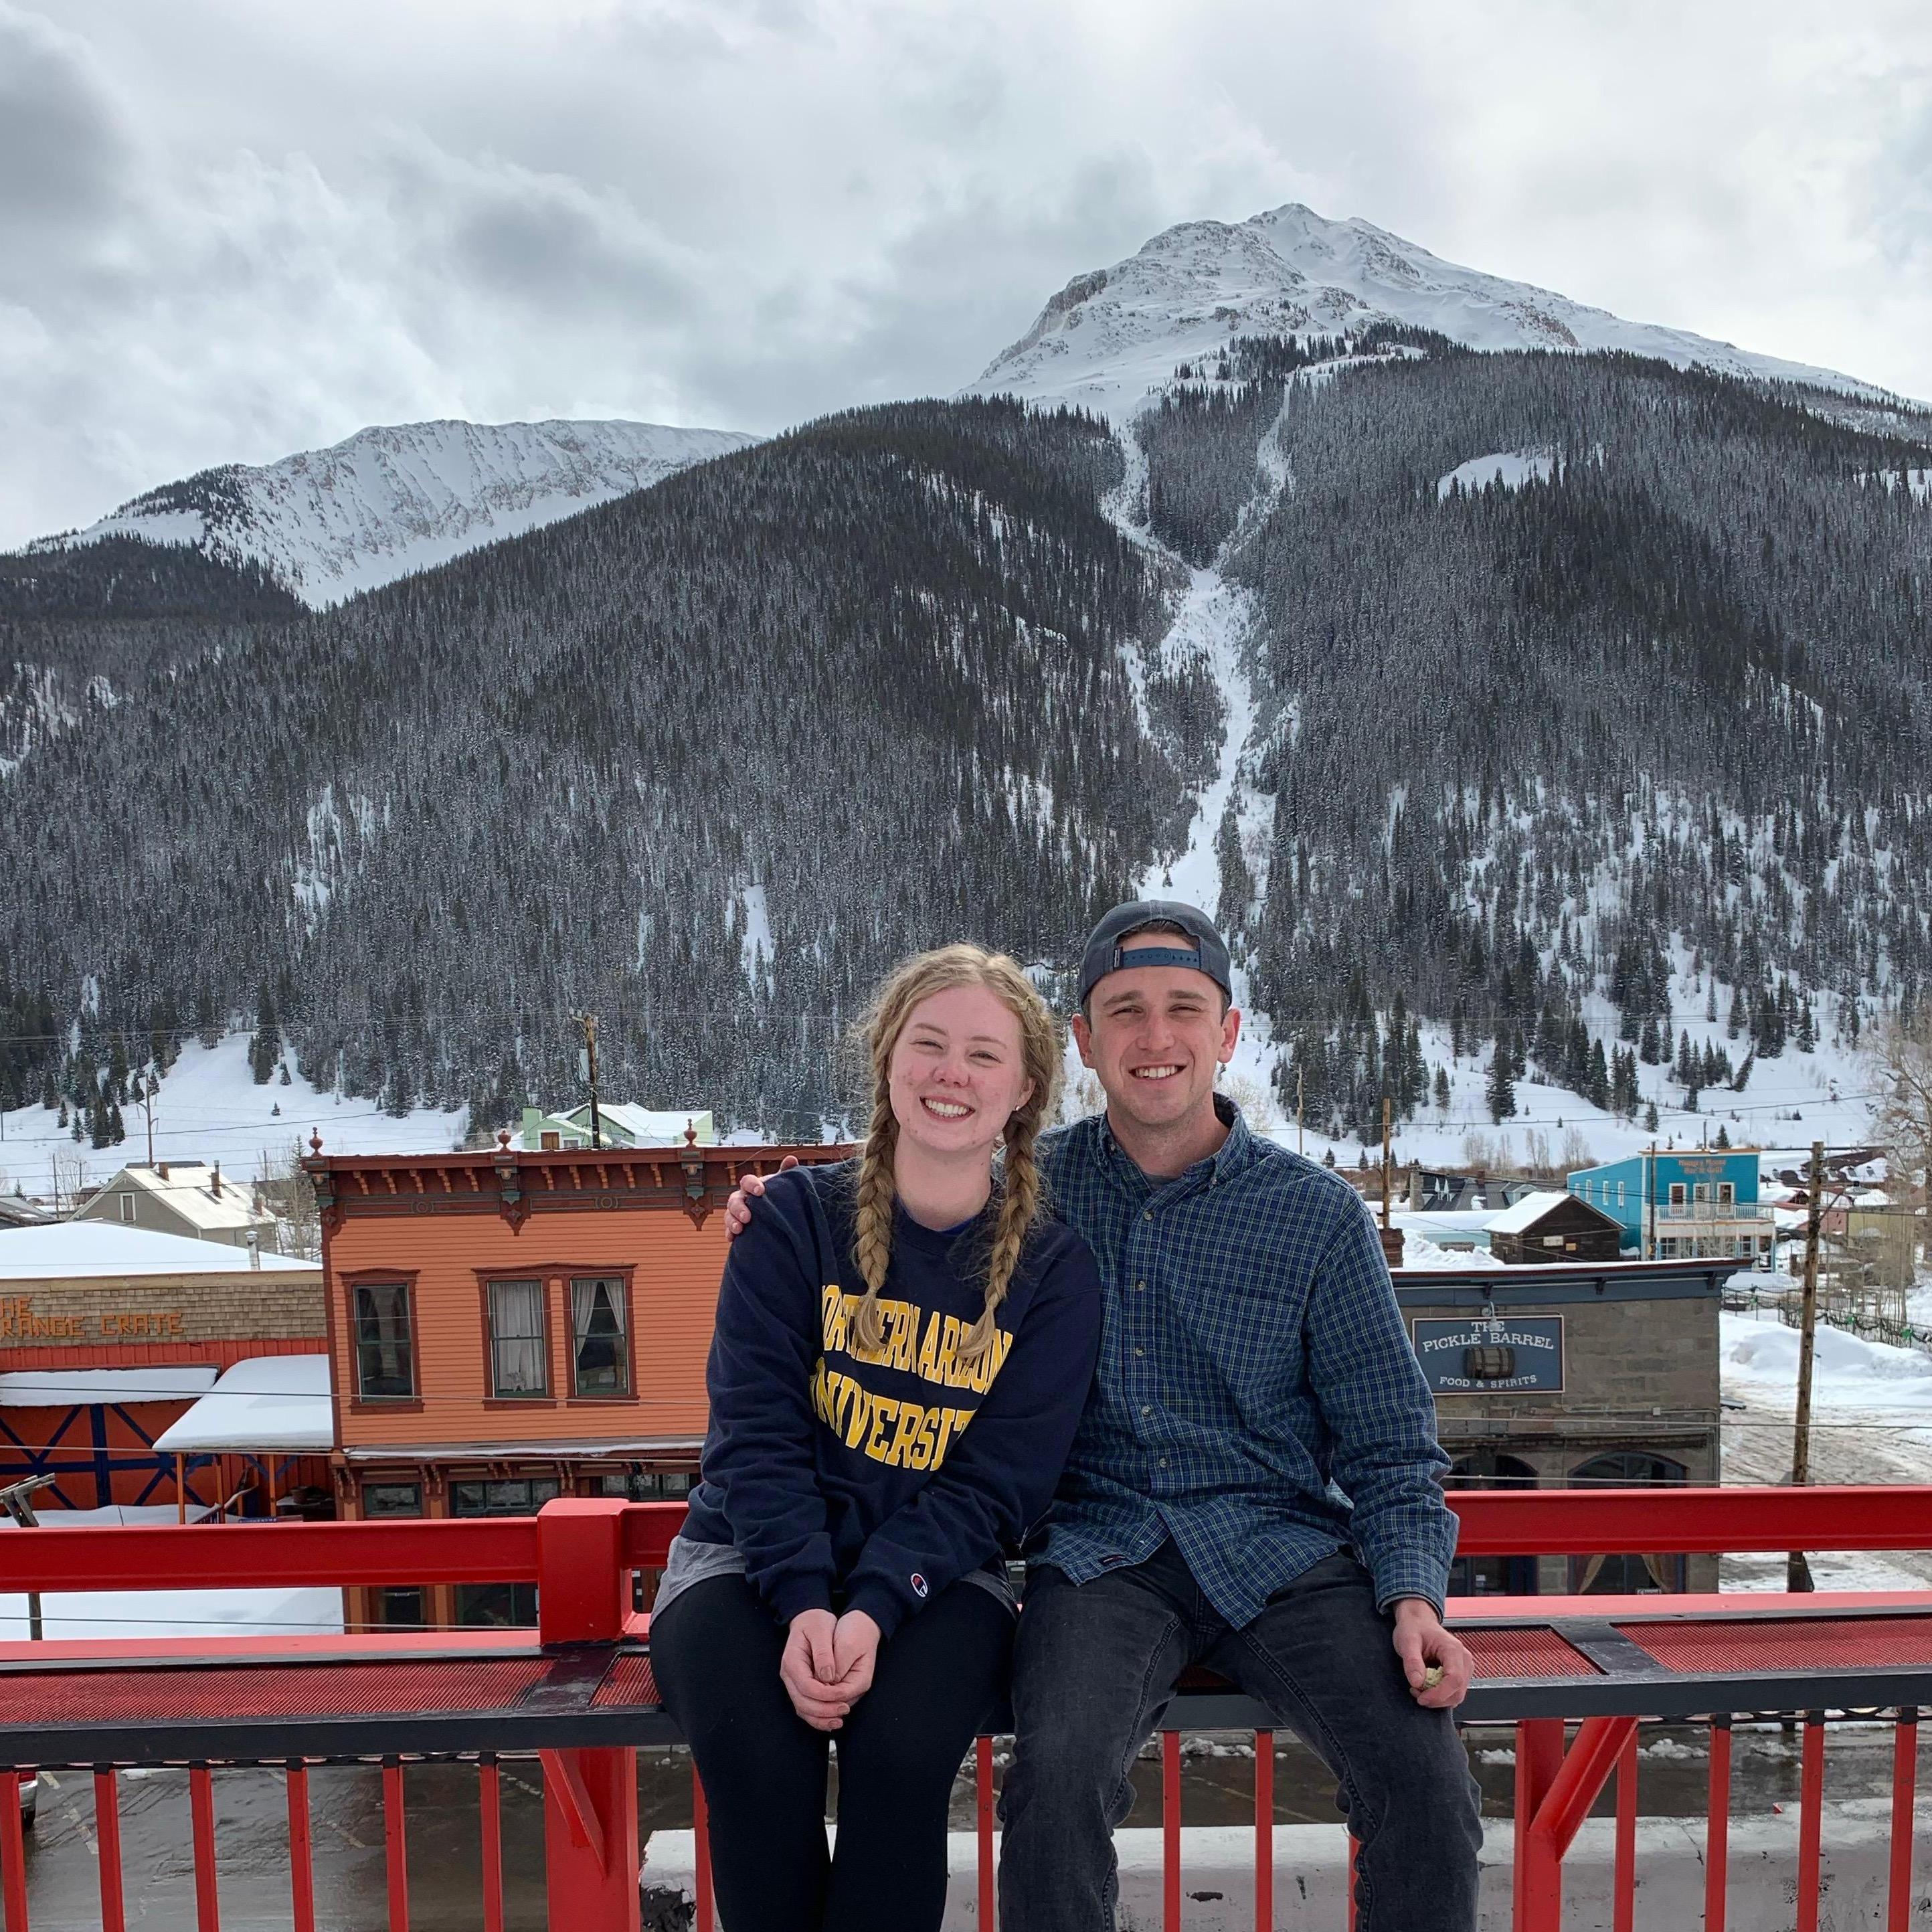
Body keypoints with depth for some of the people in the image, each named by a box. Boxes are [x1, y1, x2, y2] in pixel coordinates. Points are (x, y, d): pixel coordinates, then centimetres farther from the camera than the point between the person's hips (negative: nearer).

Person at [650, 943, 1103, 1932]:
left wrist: (873, 1608, -21)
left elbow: (993, 1482, -7)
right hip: (752, 1557, 0)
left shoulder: (1054, 1271, -3)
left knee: (900, 1756, -28)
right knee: (757, 1763, -27)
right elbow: (756, 1431, -9)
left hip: (933, 1573, 0)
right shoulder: (795, 1217, -4)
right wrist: (804, 1602, -22)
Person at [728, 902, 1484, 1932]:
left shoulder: (1316, 1212, 2)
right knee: (1057, 1773, -28)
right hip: (1103, 1551, 0)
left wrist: (1413, 1596, -11)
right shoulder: (1028, 1191, 5)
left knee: (1425, 1785, -22)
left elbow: (1388, 1448, 6)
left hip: (1285, 1549, 1)